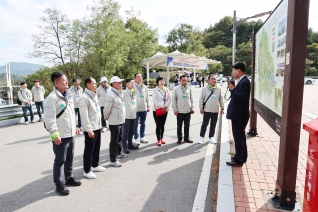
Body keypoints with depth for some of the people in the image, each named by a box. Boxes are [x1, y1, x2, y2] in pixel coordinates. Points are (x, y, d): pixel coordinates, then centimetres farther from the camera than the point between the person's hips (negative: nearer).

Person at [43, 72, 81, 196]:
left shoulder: (68, 95, 10)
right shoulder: (52, 98, -17)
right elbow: (50, 119, -20)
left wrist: (75, 126, 19)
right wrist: (55, 135, -21)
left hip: (71, 134, 8)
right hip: (60, 136, -8)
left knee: (69, 159, 19)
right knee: (60, 160, 4)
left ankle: (69, 178, 36)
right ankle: (59, 185, 19)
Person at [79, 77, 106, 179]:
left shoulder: (94, 96, 12)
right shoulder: (84, 97, -16)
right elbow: (84, 116, -20)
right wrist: (89, 130, -21)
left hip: (97, 127, 9)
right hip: (90, 129, -9)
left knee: (97, 147, 19)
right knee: (89, 149, 2)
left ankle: (95, 165, 35)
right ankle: (87, 170, 15)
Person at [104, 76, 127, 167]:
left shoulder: (120, 93, 8)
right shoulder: (111, 95, -20)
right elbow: (107, 109, -17)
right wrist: (106, 118, -1)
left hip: (120, 121, 8)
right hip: (114, 122, -8)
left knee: (119, 138, 22)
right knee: (114, 141, 1)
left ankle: (119, 153, 41)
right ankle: (113, 160, 11)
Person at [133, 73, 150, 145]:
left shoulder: (145, 87, 10)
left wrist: (148, 106, 12)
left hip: (144, 108, 5)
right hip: (136, 109, -5)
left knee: (143, 124, 15)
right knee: (135, 124, 4)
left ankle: (142, 137, 28)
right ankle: (136, 138, 14)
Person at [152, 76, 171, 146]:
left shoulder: (166, 89, 7)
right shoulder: (155, 90, -6)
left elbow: (169, 98, 2)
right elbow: (155, 100, -13)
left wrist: (166, 106, -13)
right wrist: (162, 106, -17)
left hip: (165, 110, 4)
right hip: (157, 109, -4)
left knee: (163, 125, 11)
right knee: (158, 125, -3)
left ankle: (161, 138, 23)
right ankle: (158, 140, 6)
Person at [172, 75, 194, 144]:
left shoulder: (189, 89, 4)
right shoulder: (176, 89, -4)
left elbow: (191, 99, 10)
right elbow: (174, 100, -4)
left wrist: (191, 107, 5)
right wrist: (175, 109, -7)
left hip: (188, 111, 3)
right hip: (180, 111, -3)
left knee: (187, 125, 10)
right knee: (179, 126, 7)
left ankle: (186, 138, 22)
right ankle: (179, 139, 18)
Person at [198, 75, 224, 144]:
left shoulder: (218, 89, 6)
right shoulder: (205, 89, -4)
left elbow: (221, 99, 12)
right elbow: (201, 99, -3)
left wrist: (222, 108, 11)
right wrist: (201, 107, -7)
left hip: (215, 111, 3)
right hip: (207, 110, -3)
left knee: (213, 125, 10)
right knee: (204, 124, 2)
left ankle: (211, 137, 21)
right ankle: (201, 137, 14)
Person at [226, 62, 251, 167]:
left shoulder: (245, 81, -17)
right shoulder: (241, 81, 13)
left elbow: (242, 97, -25)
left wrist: (233, 89, -17)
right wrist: (232, 89, 3)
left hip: (239, 114, -10)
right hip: (238, 114, 10)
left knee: (238, 137, -2)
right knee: (240, 136, 18)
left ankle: (238, 160, 8)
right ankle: (242, 157, 30)